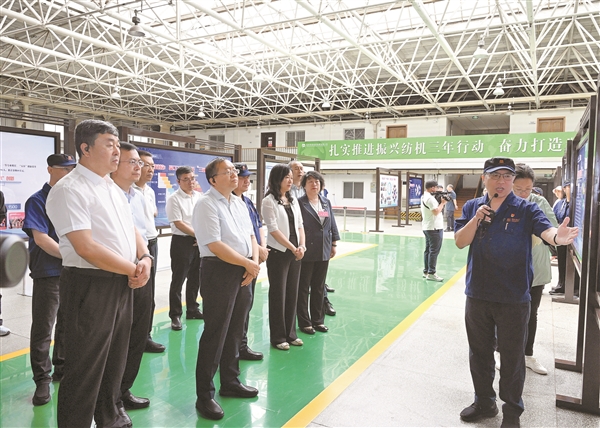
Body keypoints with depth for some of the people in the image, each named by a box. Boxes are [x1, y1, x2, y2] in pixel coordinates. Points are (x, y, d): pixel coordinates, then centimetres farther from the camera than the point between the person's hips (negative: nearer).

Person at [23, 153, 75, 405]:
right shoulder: (38, 201, -7)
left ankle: (63, 369, 31)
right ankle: (42, 380, 13)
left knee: (69, 324, 15)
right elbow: (40, 238, -15)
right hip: (48, 274, -5)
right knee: (42, 328, 1)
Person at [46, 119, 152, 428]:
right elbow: (86, 248, -22)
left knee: (115, 361, 22)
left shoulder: (113, 189, 13)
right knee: (85, 368, 5)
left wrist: (145, 259, -5)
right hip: (90, 286, -9)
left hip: (123, 283, 9)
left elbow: (131, 231, 15)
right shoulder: (69, 190, -14)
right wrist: (133, 270, -15)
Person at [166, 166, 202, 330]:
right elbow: (179, 224, -13)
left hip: (199, 242, 6)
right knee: (178, 280, 1)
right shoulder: (174, 199, -8)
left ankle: (192, 310, 29)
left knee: (195, 278, 15)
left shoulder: (199, 197, 8)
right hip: (182, 242, -5)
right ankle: (175, 315, 11)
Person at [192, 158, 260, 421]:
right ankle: (204, 395, 14)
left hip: (244, 271, 8)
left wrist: (254, 263, -2)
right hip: (219, 272, -8)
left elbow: (250, 235, 15)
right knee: (215, 333, 0)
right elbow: (215, 245, -19)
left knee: (235, 331, 17)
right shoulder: (206, 205, -12)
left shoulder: (239, 203, 13)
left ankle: (230, 382, 35)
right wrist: (248, 263, -14)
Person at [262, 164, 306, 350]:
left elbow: (300, 225, 9)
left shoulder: (293, 200, 10)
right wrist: (292, 248, -14)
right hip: (278, 253, -6)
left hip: (295, 253, 6)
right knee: (278, 294, 3)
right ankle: (278, 337, 15)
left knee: (292, 293, 11)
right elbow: (273, 229, -14)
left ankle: (290, 334, 24)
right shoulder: (269, 201, -9)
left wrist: (301, 246, -6)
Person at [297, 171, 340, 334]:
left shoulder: (326, 202, 10)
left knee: (319, 287, 14)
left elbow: (332, 224, 13)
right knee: (303, 288, 6)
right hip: (306, 252, -5)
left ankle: (318, 320, 27)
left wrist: (334, 244, 10)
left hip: (323, 251, 6)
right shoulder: (300, 203, -8)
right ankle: (304, 322, 18)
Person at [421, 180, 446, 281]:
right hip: (434, 228, -10)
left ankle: (426, 271, 18)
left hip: (427, 227, 10)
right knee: (434, 251, -7)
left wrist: (440, 202, 5)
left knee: (428, 250, 13)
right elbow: (436, 211, -23)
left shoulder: (423, 197, 13)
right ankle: (431, 273, -5)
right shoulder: (430, 198, -18)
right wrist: (442, 203, -11)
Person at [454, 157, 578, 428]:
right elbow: (460, 242, -2)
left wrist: (557, 237, -46)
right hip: (477, 295, 3)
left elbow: (545, 229, -23)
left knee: (512, 357, 10)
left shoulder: (525, 209, -5)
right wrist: (477, 218, -17)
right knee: (479, 352, 16)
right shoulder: (472, 207, 3)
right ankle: (484, 401, 37)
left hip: (513, 298, -3)